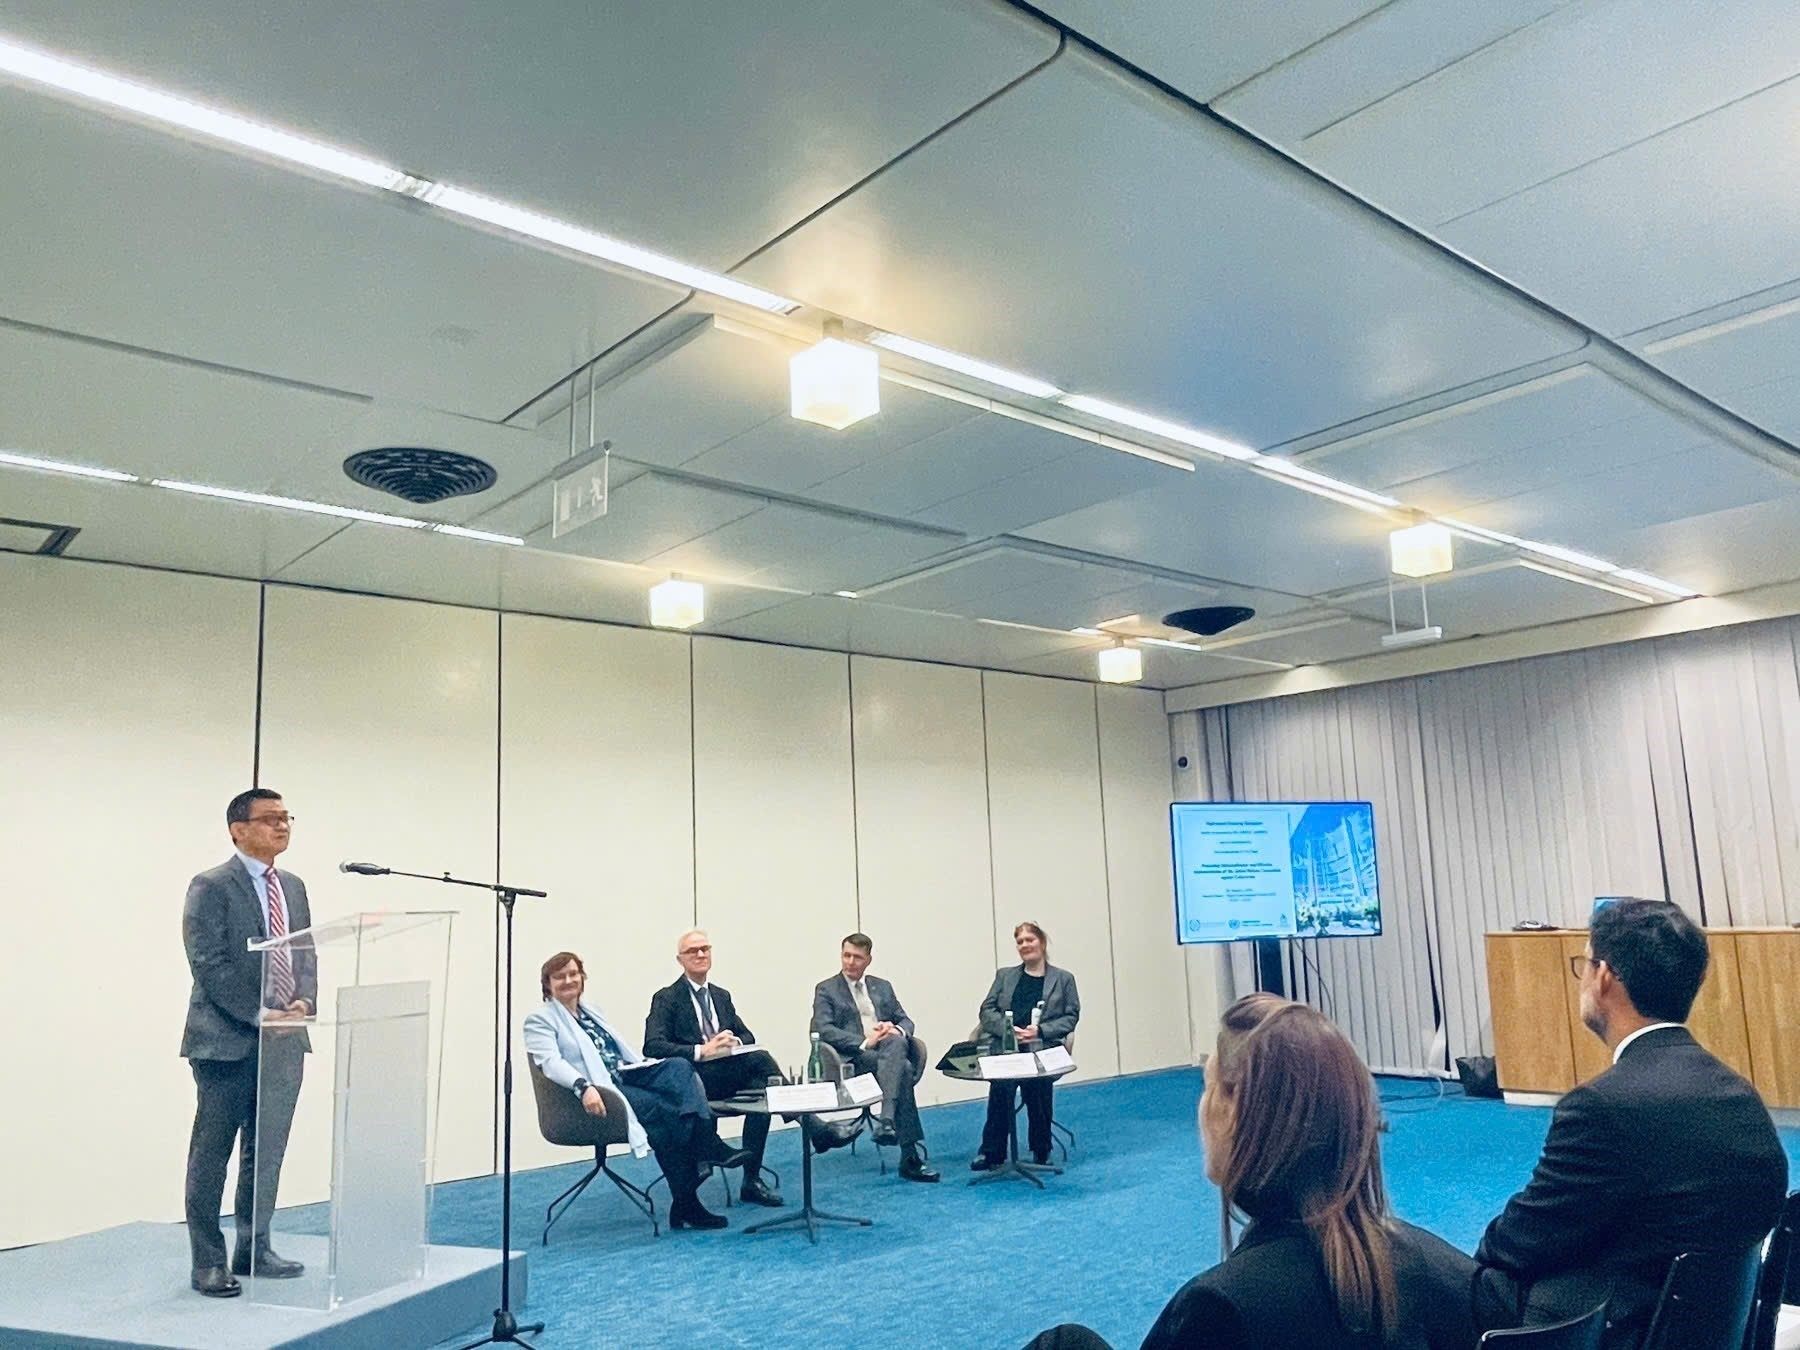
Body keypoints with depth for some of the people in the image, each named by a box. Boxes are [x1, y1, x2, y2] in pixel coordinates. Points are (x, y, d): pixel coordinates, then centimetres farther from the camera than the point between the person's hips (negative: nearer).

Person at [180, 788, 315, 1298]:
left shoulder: (293, 887, 13)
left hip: (284, 1042, 7)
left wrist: (304, 1001, -4)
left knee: (266, 1154, 14)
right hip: (227, 1044, -6)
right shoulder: (211, 887, -8)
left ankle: (254, 1250, 26)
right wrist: (259, 1016, -17)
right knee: (212, 1156, 4)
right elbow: (209, 965, -14)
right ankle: (208, 1263, 14)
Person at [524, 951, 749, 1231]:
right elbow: (551, 1062, -13)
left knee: (680, 1066, -23)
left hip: (628, 1074, 7)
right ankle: (685, 1203, -28)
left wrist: (648, 1064, 7)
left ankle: (707, 1143, -37)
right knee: (661, 1109, -31)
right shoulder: (539, 1020, 5)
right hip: (600, 1089, -7)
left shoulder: (591, 1011, 27)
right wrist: (583, 1087, -32)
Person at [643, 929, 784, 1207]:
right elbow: (652, 1046, -11)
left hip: (728, 1075, 6)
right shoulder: (666, 998, 2)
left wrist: (734, 1043, -6)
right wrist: (702, 1051, -22)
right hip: (691, 1079, -6)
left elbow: (747, 1036, 20)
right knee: (759, 1059, -29)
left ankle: (752, 1181, -19)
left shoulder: (722, 996, 21)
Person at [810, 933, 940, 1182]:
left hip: (889, 1050, 4)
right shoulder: (826, 990, 10)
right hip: (854, 1059, -4)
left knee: (897, 1042, -35)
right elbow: (823, 1030, -6)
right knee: (903, 1069, -33)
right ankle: (912, 1155, -35)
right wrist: (865, 1042, -19)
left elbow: (906, 1021, 19)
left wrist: (896, 1029, -8)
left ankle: (886, 1121, -43)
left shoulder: (883, 987, 25)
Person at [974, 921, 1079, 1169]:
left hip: (1043, 1046, -1)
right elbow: (987, 1010, 14)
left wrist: (1040, 1030, -8)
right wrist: (1008, 1029, -6)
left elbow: (1071, 1016, 7)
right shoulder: (1005, 975, 21)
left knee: (1036, 1079, -30)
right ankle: (992, 1152, -20)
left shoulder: (1063, 978, 15)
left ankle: (1041, 1149, -9)